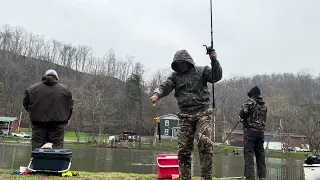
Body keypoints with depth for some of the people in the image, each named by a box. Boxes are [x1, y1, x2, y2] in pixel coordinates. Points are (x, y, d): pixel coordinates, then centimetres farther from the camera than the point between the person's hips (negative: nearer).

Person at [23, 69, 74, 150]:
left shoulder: (32, 89, 5)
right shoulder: (65, 89, 4)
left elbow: (25, 104, 11)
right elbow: (70, 106, 7)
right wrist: (67, 118, 21)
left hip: (38, 125, 1)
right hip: (57, 125, -1)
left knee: (37, 147, 6)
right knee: (57, 147, 1)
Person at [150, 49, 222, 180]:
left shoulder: (202, 71, 7)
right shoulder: (175, 76, 13)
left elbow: (216, 77, -5)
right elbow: (165, 86, 0)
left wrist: (214, 60, -17)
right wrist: (156, 94, -22)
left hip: (203, 112, -3)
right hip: (185, 115, 3)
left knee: (204, 143, -20)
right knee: (183, 148, 4)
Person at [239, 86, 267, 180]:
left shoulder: (250, 102, -5)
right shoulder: (264, 104, 14)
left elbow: (242, 113, -13)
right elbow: (264, 118, 18)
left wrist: (245, 118, 8)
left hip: (250, 130, -6)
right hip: (261, 131, 6)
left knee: (249, 153, -6)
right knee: (260, 154, 11)